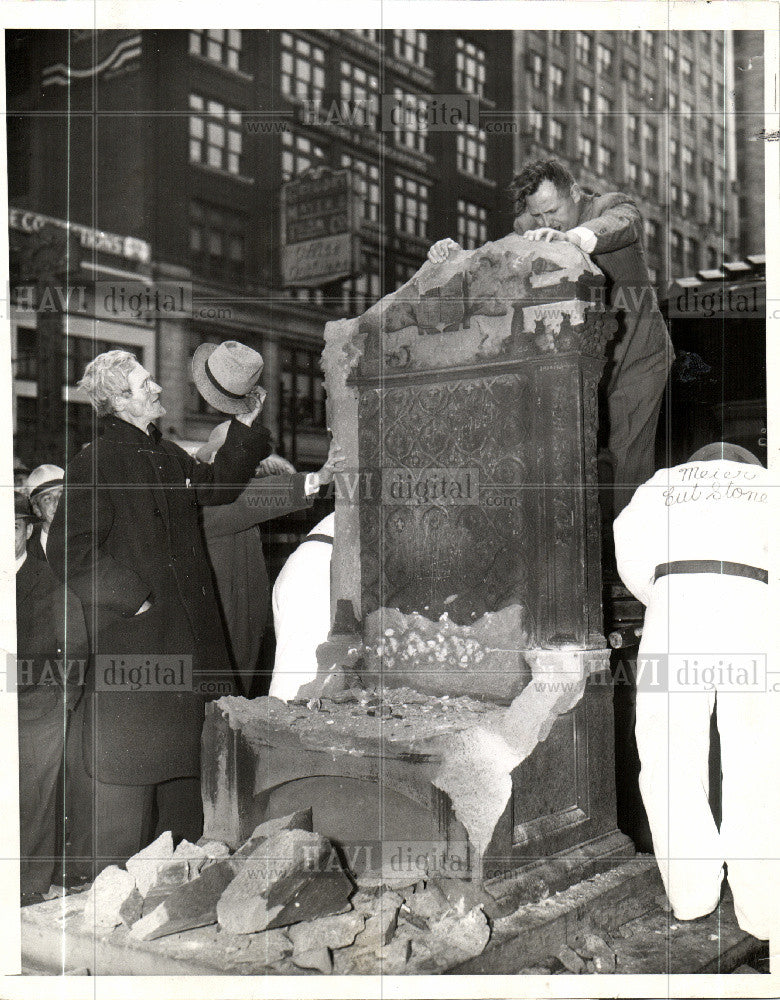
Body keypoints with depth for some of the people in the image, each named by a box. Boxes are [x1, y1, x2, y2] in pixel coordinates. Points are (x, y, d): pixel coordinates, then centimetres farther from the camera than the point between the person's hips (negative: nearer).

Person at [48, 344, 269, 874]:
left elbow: (218, 485, 28)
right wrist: (130, 597, -20)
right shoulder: (95, 463, -12)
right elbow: (71, 551, -18)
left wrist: (247, 424, 19)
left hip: (187, 644, 9)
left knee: (184, 749, 18)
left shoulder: (168, 457, 13)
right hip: (130, 644, -9)